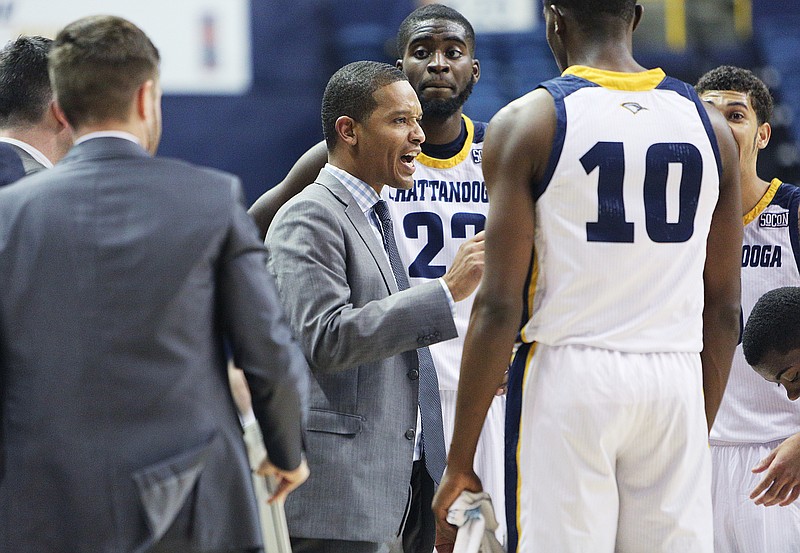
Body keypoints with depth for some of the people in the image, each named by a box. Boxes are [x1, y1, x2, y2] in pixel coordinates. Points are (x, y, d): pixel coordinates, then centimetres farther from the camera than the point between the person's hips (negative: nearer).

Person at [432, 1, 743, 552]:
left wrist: (461, 459, -3)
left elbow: (500, 306, -8)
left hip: (568, 380, -3)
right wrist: (699, 431, 22)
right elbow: (725, 310, 12)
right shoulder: (708, 123, 9)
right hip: (677, 382, 3)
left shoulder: (528, 122, -3)